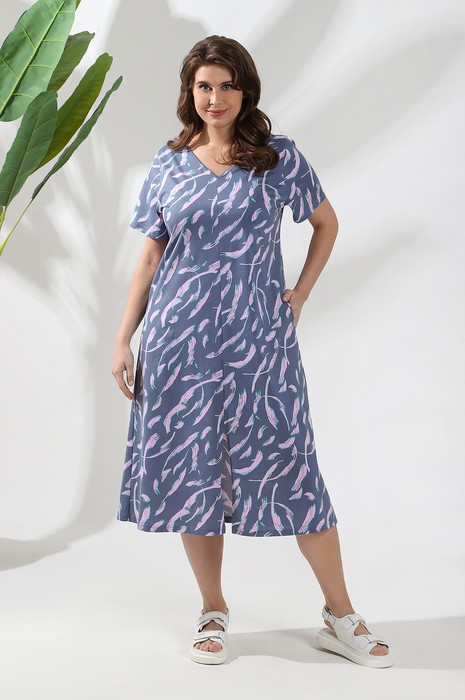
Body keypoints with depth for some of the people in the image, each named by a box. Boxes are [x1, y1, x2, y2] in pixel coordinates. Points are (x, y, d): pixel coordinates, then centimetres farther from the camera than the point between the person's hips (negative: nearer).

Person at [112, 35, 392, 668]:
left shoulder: (279, 157, 2)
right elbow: (150, 257, 9)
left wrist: (301, 292, 4)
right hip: (180, 337, 2)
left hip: (258, 337, -2)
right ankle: (213, 612, 21)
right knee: (191, 473, 5)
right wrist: (123, 339, 6)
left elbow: (327, 223, 14)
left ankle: (341, 616, 10)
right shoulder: (168, 165, 7)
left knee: (291, 470, -2)